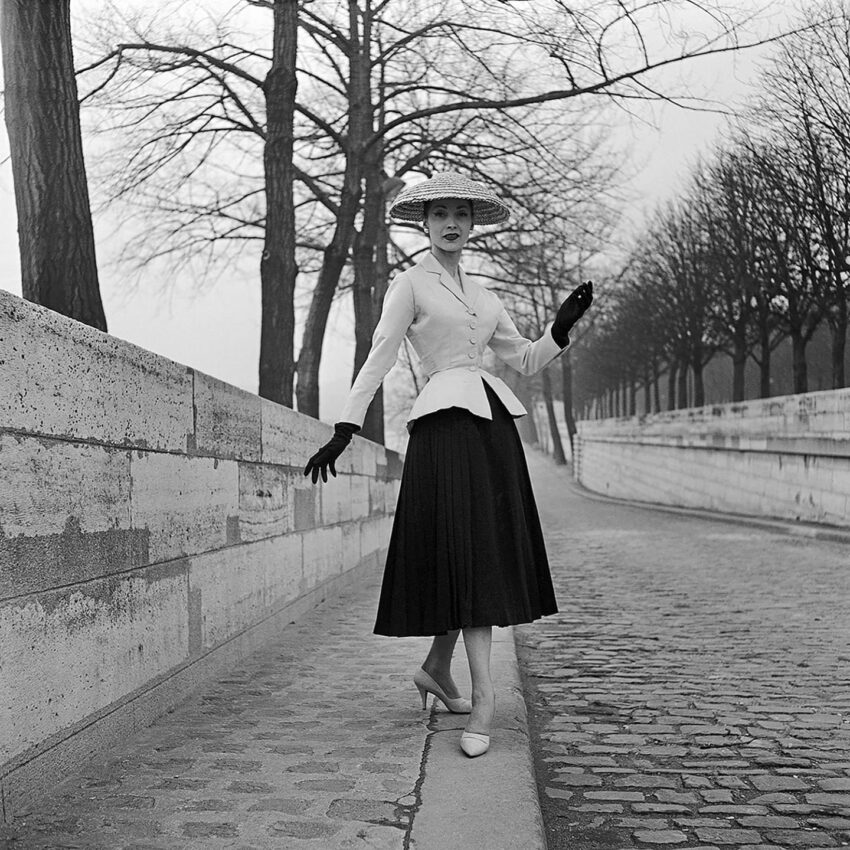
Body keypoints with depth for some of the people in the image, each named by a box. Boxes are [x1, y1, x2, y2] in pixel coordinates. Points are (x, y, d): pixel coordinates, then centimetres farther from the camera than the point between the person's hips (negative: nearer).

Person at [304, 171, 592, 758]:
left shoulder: (484, 296, 21)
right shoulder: (411, 285, 4)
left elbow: (527, 360, 21)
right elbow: (379, 359, -4)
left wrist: (564, 325, 4)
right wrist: (344, 431, -12)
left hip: (493, 422, 6)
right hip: (445, 420, -6)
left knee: (487, 551, 7)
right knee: (464, 550, -12)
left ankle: (438, 668, 23)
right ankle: (483, 693, -12)